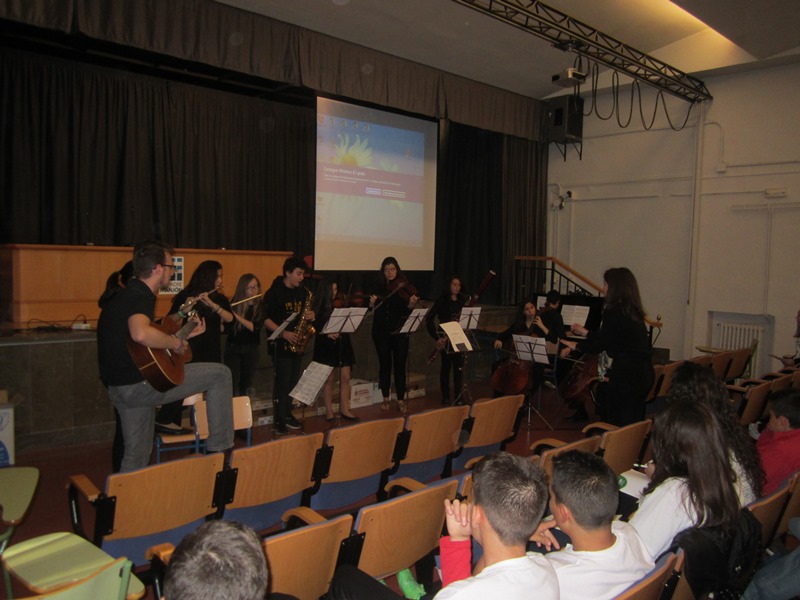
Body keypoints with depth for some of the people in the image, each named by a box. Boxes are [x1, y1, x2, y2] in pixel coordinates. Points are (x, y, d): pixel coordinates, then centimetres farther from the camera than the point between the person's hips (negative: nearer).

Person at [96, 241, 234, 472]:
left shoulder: (125, 295, 15)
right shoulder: (140, 297, -17)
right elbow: (140, 334, -40)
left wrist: (187, 334, 23)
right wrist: (176, 343, -24)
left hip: (119, 389, 10)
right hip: (140, 384, -10)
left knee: (137, 454, 21)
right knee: (220, 374, -4)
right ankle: (219, 448, 0)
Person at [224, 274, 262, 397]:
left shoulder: (261, 306, -4)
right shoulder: (234, 305, -3)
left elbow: (254, 327, -18)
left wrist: (235, 314, -24)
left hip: (252, 350, 1)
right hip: (233, 348, -1)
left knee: (246, 386, 9)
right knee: (233, 385, -8)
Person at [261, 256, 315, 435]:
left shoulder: (303, 292, 10)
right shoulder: (274, 292, -9)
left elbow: (306, 312, 20)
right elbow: (265, 318, -12)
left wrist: (311, 316, -5)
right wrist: (283, 333, -21)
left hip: (298, 343, 6)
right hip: (281, 343, -6)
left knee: (293, 381, 11)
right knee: (282, 381, -6)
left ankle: (287, 414, 24)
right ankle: (279, 421, 3)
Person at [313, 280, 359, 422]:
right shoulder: (319, 305, -4)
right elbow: (314, 326, -7)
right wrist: (326, 333, -21)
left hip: (343, 343, 3)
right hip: (326, 345, -3)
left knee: (345, 378, 4)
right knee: (329, 379, 5)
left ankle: (345, 409, 16)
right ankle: (329, 411, 15)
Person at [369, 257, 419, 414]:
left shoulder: (404, 288, 0)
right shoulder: (379, 288, 6)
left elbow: (407, 312, -7)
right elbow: (372, 311, 6)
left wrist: (411, 304, -27)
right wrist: (372, 303, -14)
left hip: (399, 331, -2)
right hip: (381, 331, 2)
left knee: (400, 365, -1)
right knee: (384, 364, 7)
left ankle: (401, 400, 7)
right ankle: (385, 398, 17)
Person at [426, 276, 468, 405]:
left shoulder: (464, 300, 5)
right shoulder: (442, 300, -4)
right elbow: (429, 318, -8)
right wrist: (437, 337, -14)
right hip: (445, 337, -2)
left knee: (459, 366, 3)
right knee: (446, 366, 5)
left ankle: (458, 395, 13)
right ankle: (445, 396, 16)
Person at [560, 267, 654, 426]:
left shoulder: (613, 312, -14)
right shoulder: (632, 311, 13)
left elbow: (599, 345, -10)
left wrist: (575, 346, 6)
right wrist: (585, 332, 31)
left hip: (627, 375, -9)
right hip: (643, 373, 9)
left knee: (617, 424, -2)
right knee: (634, 423, 14)